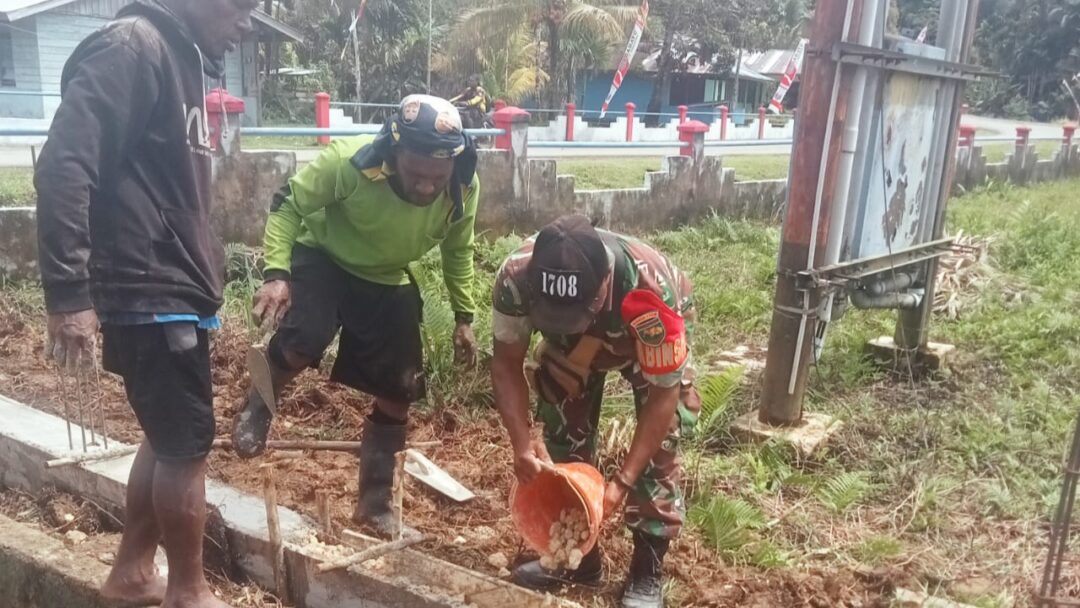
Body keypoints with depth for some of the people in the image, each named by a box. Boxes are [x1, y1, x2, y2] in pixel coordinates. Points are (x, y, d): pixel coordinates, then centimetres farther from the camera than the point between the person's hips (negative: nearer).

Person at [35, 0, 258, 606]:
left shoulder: (185, 61, 15)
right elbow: (64, 167, -22)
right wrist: (68, 293, -25)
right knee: (187, 444, 1)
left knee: (169, 439, 17)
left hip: (173, 292, 9)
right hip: (149, 296, -9)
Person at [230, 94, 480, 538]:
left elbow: (458, 252, -2)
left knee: (398, 391, 1)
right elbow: (288, 206, -18)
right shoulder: (348, 161, -34)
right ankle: (258, 408, 3)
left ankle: (374, 504, 21)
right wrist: (277, 274, -31)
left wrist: (464, 318, 3)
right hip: (323, 259, -3)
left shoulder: (465, 189, -22)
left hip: (388, 282, 4)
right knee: (305, 338, -33)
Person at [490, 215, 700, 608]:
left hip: (655, 338, -3)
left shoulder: (652, 291, -45)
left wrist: (623, 480, -33)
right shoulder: (516, 276, -37)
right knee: (563, 435, 1)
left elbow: (663, 393, -31)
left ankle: (647, 571, 6)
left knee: (658, 450, -11)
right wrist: (522, 443, -33)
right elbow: (506, 363, -21)